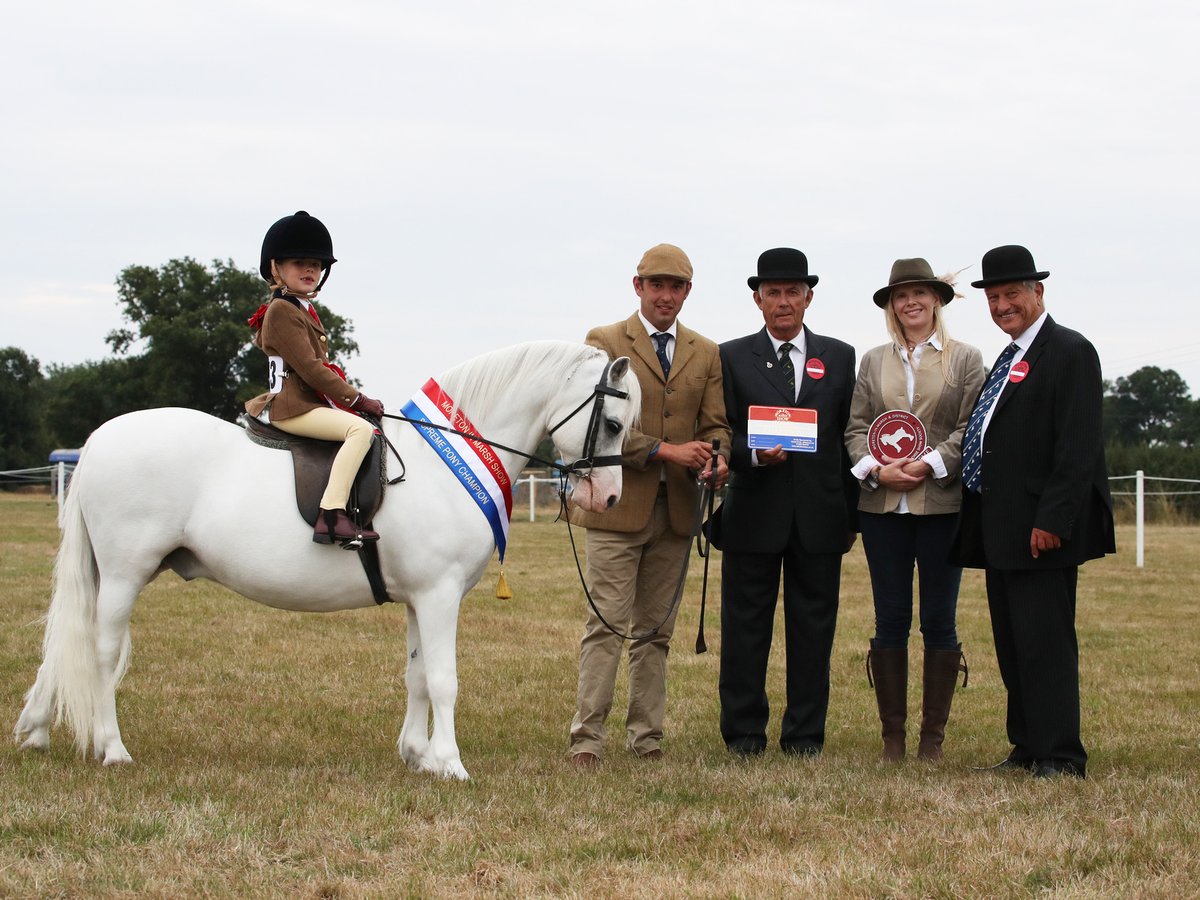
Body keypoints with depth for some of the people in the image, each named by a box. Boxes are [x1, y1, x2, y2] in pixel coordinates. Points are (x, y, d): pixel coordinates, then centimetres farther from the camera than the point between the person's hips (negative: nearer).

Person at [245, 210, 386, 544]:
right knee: (361, 429, -29)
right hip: (293, 406, -11)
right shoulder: (282, 310, -10)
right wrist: (357, 399, -14)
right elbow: (309, 368, -17)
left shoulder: (305, 310, 21)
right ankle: (332, 516, -41)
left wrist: (349, 398, 10)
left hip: (311, 402, 11)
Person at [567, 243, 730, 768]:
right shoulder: (604, 344, 0)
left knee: (656, 630, 9)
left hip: (676, 508, 4)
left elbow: (715, 424, 11)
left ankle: (646, 738, 13)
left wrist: (716, 458, -12)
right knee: (607, 624, -8)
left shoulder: (706, 354, 14)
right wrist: (665, 450, -18)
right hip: (618, 505, -4)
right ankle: (586, 738, -7)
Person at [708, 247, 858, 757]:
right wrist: (755, 454, -18)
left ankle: (805, 734, 11)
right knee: (746, 626, 3)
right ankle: (744, 733, 11)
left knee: (813, 628, 4)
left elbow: (849, 437, 10)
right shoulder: (732, 358, 6)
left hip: (819, 516, 1)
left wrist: (851, 513, 6)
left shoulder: (839, 358, 11)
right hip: (753, 515, -1)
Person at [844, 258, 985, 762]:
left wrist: (930, 465, -14)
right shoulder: (873, 361, 14)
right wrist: (877, 469, -8)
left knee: (939, 620, 0)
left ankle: (933, 735, 7)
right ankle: (892, 734, 8)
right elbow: (856, 426, 9)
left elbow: (970, 429, -1)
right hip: (883, 505, 2)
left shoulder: (965, 359, 6)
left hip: (942, 504, -2)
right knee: (890, 621, 3)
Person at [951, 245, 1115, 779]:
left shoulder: (1070, 353, -9)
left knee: (1044, 642, -8)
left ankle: (1060, 757, -5)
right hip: (1002, 530, 9)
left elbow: (1079, 448, -17)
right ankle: (1028, 749, 18)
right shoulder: (1009, 360, 19)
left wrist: (1052, 520, -23)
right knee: (1012, 645, 12)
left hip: (1042, 530, -9)